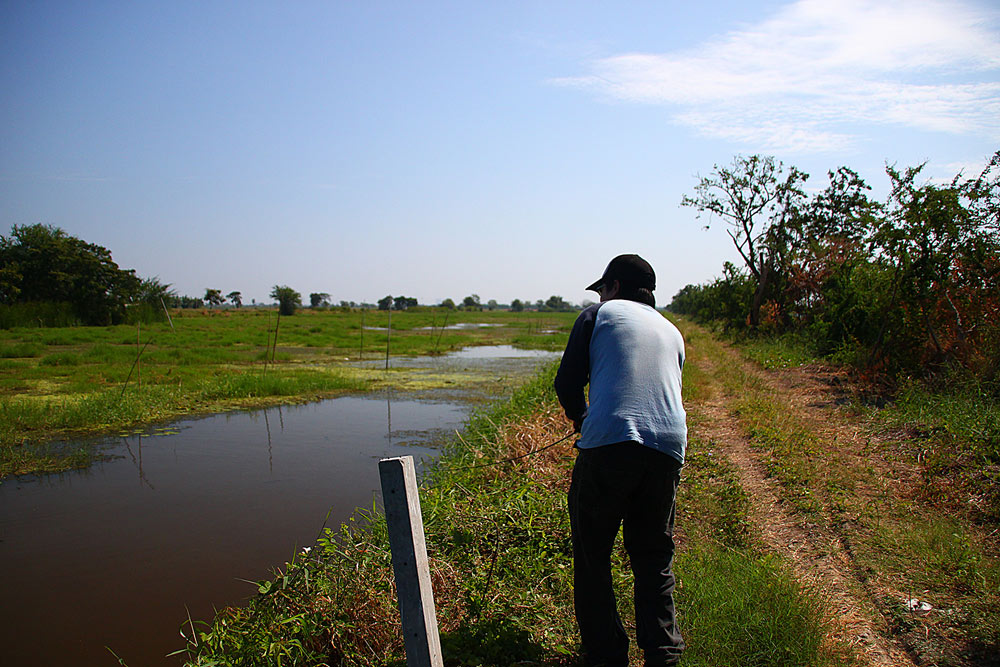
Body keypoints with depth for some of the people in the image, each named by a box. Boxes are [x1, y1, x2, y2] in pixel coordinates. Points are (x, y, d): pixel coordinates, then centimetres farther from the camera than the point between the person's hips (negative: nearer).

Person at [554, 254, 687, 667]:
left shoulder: (599, 315, 10)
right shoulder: (672, 331, 24)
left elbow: (567, 383, 4)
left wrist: (579, 418, 23)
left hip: (608, 445, -4)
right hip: (668, 451, 5)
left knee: (592, 555, 10)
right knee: (654, 558, 16)